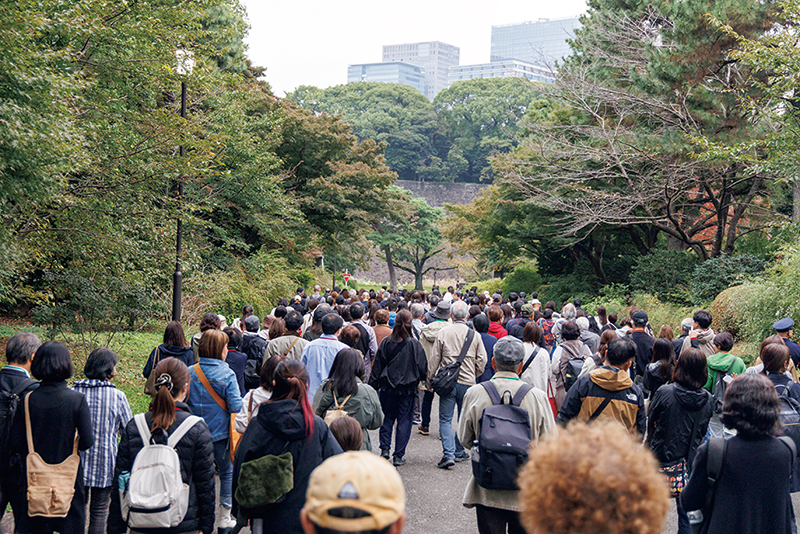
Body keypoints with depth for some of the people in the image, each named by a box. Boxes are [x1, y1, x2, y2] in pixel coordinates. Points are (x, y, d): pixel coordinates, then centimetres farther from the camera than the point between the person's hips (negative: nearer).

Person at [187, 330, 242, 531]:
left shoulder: (190, 372, -5)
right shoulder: (227, 375, -15)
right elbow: (236, 407, -16)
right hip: (220, 432, -3)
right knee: (226, 473, 13)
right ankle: (225, 517, 20)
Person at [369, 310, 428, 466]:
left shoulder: (386, 343, -6)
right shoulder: (415, 344, -10)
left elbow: (377, 367, -1)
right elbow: (423, 368, -4)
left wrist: (373, 386, 7)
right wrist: (418, 380, 16)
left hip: (388, 387, 2)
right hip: (407, 389, -1)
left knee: (388, 418, 17)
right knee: (404, 420, 7)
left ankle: (385, 449, 9)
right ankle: (399, 456, 8)